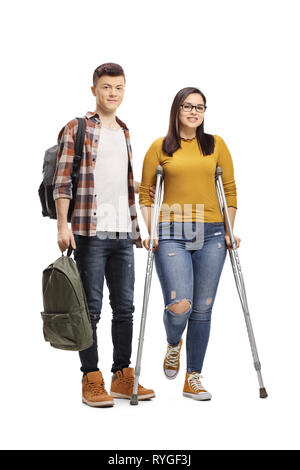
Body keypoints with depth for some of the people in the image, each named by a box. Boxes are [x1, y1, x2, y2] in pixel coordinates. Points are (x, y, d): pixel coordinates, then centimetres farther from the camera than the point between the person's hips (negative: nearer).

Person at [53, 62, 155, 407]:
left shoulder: (124, 132, 19)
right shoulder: (76, 129, -1)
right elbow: (63, 181, -7)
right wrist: (63, 226, -15)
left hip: (123, 233, 6)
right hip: (90, 231, -6)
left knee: (124, 307, 9)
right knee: (91, 308, -1)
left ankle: (123, 377, 19)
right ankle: (91, 380, 8)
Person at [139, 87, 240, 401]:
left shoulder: (216, 145, 12)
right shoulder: (160, 147, 8)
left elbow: (230, 190, 13)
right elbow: (145, 193, 9)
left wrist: (229, 231, 7)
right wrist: (150, 231, -2)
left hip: (210, 235, 2)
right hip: (172, 234, -2)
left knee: (202, 309, 4)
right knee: (178, 306, -14)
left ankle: (193, 378, 16)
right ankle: (173, 345, 22)